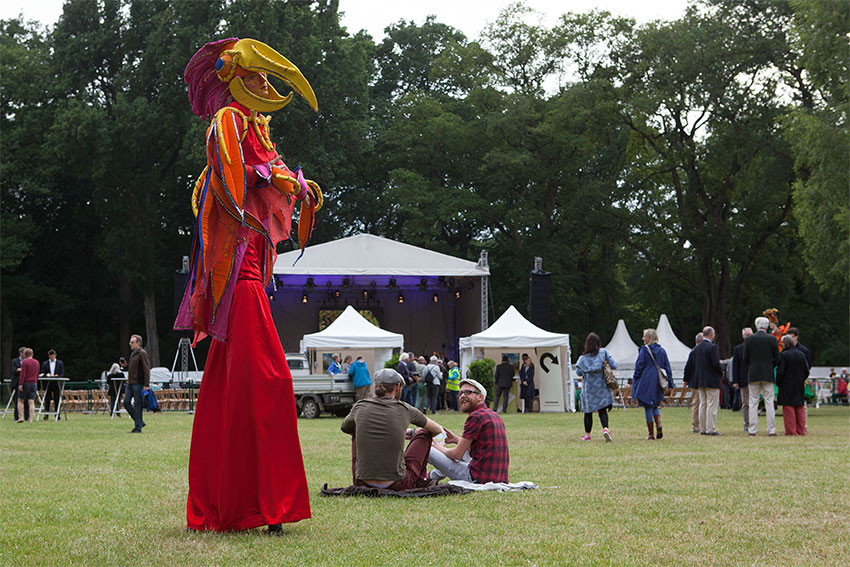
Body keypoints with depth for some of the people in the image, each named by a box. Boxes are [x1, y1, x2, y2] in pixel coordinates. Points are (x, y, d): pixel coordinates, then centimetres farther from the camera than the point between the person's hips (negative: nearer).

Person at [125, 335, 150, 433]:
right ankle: (140, 421, 16)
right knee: (126, 402, 5)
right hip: (130, 383, 9)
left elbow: (146, 370, -16)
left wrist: (146, 385, -21)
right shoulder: (132, 353, 18)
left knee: (137, 405, -5)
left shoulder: (142, 354, -10)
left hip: (138, 384, -9)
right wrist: (126, 365, 10)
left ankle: (138, 427, 1)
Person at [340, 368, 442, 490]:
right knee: (424, 433, 19)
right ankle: (419, 480, 31)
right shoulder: (405, 409, -3)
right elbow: (438, 430, 13)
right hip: (396, 485, -2)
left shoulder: (359, 407, 1)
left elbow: (344, 427, 25)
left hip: (363, 484, 2)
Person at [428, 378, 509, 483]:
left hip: (479, 478, -9)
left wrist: (440, 448, 10)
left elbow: (457, 454, -10)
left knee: (428, 450, -2)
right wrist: (456, 439, 23)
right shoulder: (494, 415, 14)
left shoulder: (476, 416, -13)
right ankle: (433, 475, 48)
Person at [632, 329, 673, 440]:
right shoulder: (662, 350, 5)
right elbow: (667, 367, 7)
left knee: (648, 407, 2)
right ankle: (658, 424, -8)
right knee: (655, 405, 19)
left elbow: (639, 367, -9)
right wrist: (669, 383, 11)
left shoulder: (644, 350, -8)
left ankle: (651, 434, 3)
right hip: (658, 383, 5)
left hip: (646, 382, -5)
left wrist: (635, 381, 0)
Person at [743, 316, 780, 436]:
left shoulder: (749, 339, -1)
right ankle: (771, 430, 1)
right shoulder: (772, 339, -2)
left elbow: (745, 359, 0)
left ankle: (752, 430, 0)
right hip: (768, 375, 0)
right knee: (769, 403, 3)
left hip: (753, 375, 0)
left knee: (753, 403, 2)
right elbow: (777, 359, -1)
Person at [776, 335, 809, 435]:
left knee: (788, 408, -1)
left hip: (787, 386, -5)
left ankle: (791, 430, -4)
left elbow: (780, 372, -15)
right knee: (800, 408, 11)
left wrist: (778, 382, -1)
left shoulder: (784, 355, -13)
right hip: (799, 386, 5)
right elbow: (806, 370, 6)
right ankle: (801, 430, 12)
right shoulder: (801, 354, 4)